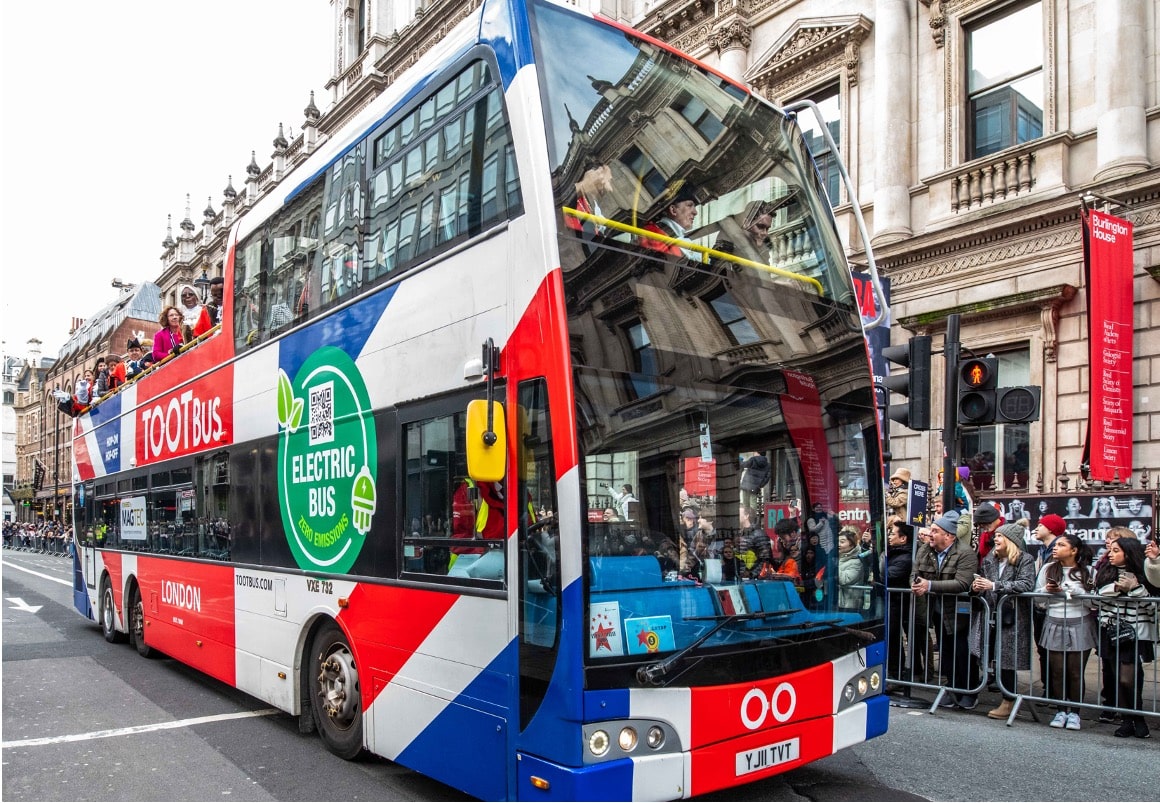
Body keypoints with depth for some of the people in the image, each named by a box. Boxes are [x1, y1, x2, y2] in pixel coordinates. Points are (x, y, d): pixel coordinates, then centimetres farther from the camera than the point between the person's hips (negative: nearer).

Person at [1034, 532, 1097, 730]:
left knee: (1076, 671, 0)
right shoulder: (1048, 569, 8)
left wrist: (1074, 591, -18)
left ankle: (1074, 712, 12)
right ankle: (1062, 710, 13)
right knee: (1057, 670, 0)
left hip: (1080, 626, -2)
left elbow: (1092, 601, -5)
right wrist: (1048, 591, -12)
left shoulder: (1087, 571, 2)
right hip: (1055, 626, 2)